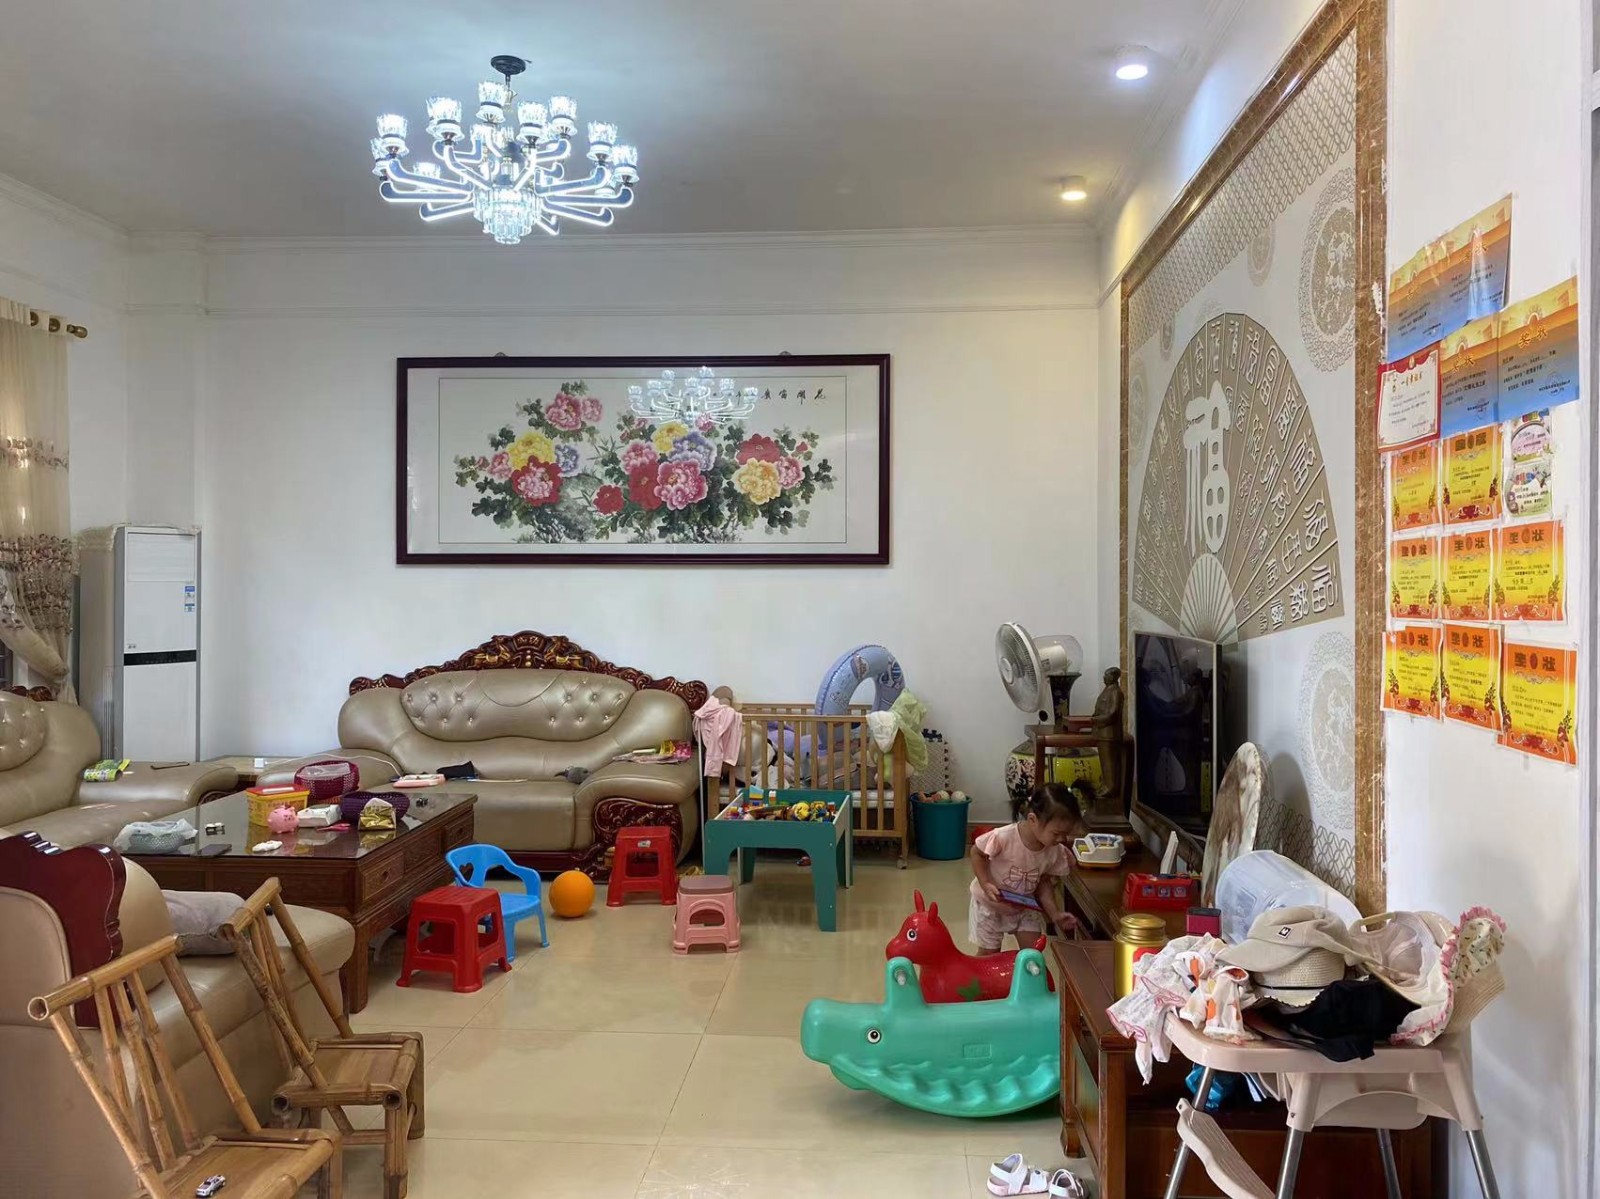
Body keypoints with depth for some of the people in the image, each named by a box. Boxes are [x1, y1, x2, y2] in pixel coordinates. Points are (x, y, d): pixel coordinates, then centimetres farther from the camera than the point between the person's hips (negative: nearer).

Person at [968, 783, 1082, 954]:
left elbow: (1044, 882, -4)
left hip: (1025, 908, 4)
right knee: (989, 955, 8)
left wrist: (1055, 913, -13)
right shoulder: (1003, 837, -35)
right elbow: (977, 853, -18)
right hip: (989, 905, -4)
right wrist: (986, 884, -27)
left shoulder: (1056, 852, -19)